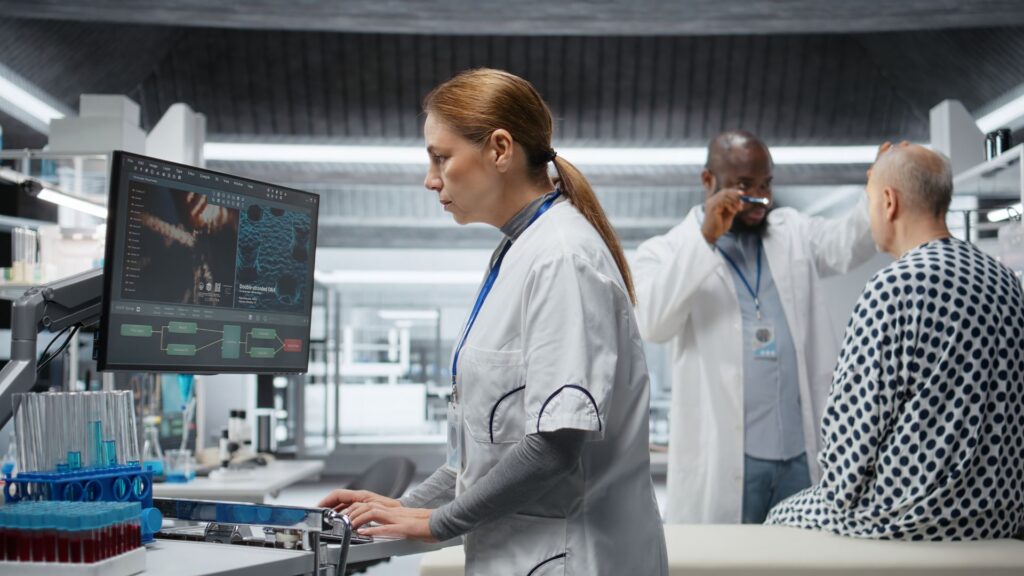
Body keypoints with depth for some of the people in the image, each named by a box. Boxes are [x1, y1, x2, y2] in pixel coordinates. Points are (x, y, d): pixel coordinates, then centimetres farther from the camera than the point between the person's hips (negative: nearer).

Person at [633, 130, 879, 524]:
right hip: (721, 460, -3)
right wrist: (705, 238, -17)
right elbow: (651, 323, -14)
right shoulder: (666, 251, 4)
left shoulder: (793, 232, 16)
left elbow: (850, 241, -2)